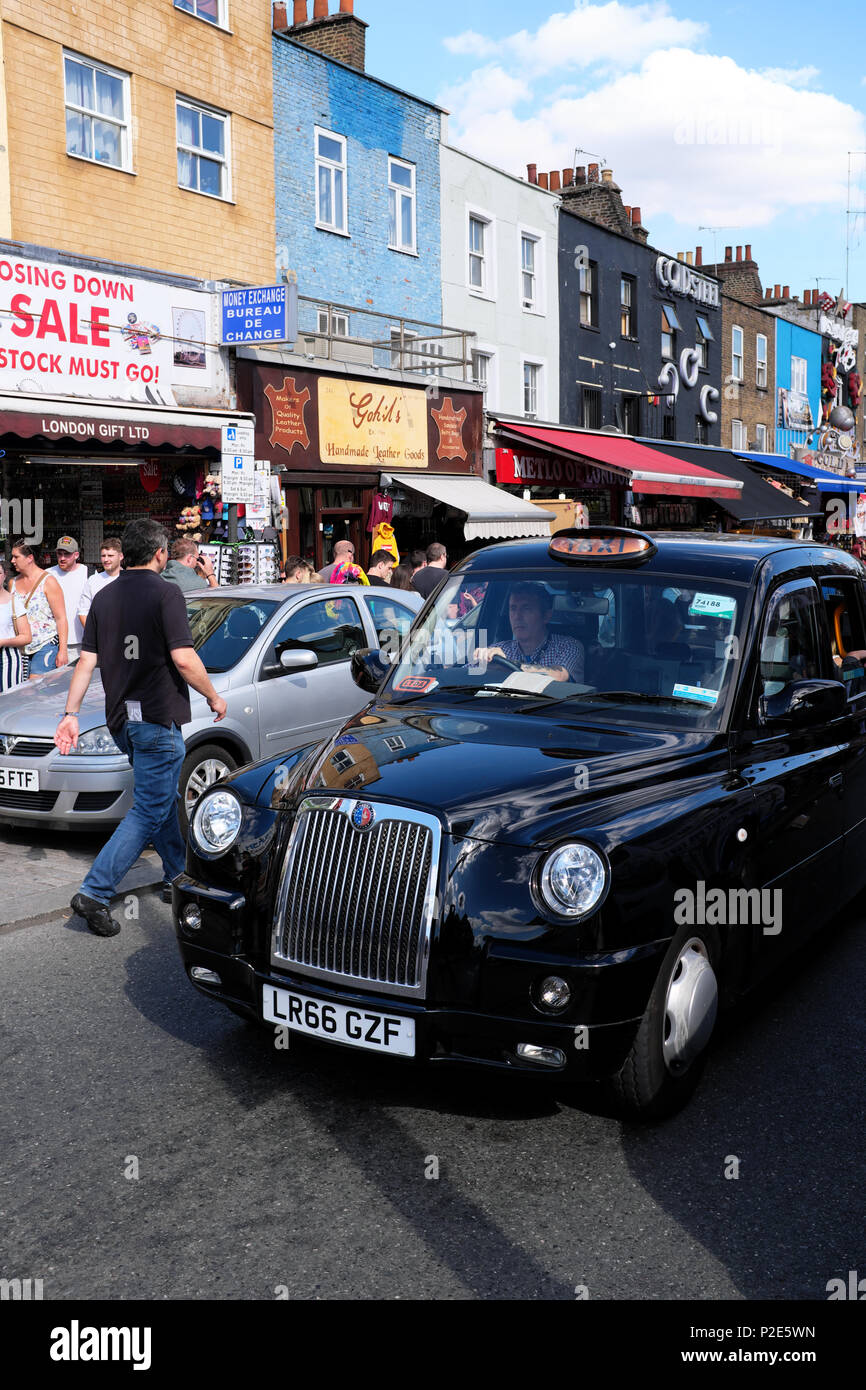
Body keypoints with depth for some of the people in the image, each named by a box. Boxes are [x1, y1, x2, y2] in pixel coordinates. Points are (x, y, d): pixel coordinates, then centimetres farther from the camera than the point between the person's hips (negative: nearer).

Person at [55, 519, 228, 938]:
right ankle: (95, 893, -10)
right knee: (149, 812, -3)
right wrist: (214, 697, -4)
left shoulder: (104, 596, 9)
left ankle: (178, 878, 31)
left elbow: (86, 661, 8)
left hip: (121, 719, 8)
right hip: (158, 718, -8)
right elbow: (183, 659, -18)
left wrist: (71, 713, 10)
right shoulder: (165, 593, -12)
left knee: (163, 798, 22)